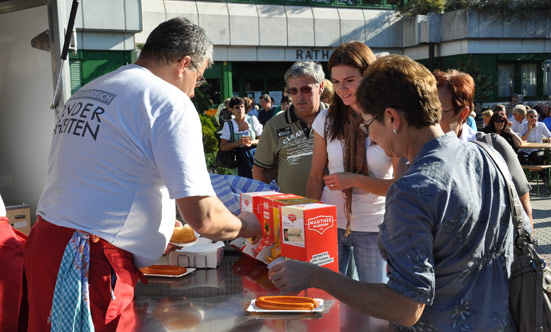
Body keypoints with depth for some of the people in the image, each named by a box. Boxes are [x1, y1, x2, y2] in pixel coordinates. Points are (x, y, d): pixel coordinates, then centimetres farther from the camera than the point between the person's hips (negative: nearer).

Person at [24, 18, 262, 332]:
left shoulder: (83, 94, 13)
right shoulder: (170, 102, -11)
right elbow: (203, 217, -17)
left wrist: (153, 233, 29)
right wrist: (244, 226, 5)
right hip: (93, 268, -8)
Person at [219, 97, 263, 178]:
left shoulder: (253, 120, 7)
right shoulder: (228, 125, 4)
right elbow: (223, 147, -1)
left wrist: (251, 142, -11)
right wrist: (238, 142, -14)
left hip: (255, 155, 1)